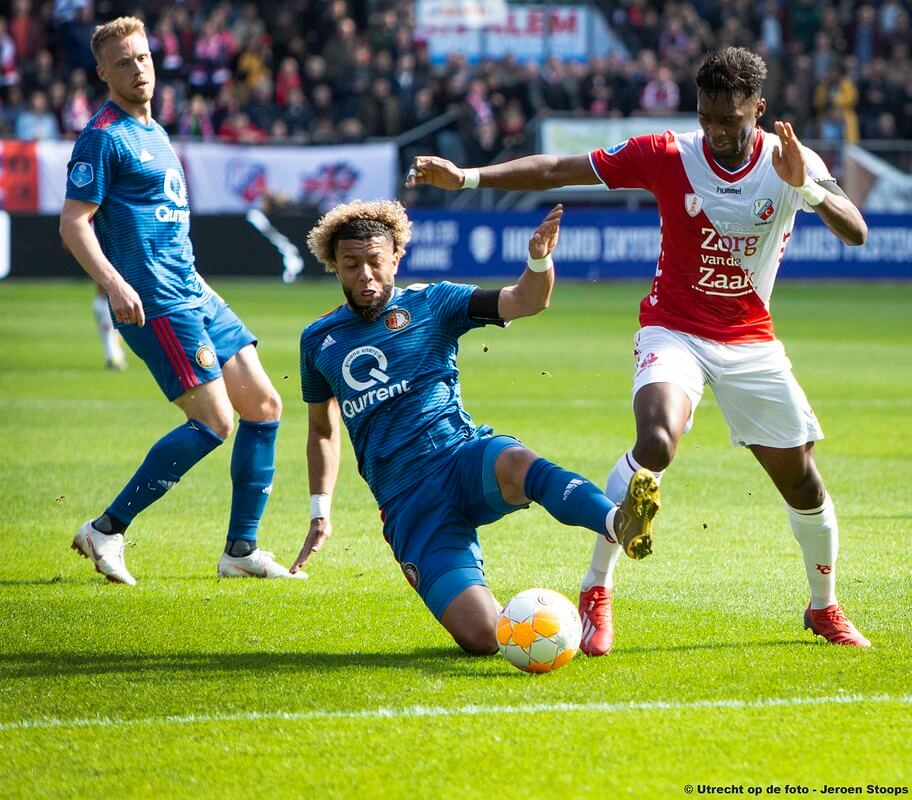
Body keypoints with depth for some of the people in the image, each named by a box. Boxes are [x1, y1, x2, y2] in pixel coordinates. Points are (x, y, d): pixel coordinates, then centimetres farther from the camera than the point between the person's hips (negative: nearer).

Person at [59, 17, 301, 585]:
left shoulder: (154, 132, 18)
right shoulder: (104, 137, -9)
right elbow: (73, 223, -15)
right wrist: (113, 283, -28)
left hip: (194, 296, 9)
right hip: (155, 303, -9)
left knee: (264, 406, 7)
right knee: (215, 421, -15)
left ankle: (242, 549, 12)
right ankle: (107, 531, -9)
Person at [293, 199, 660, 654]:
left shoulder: (431, 304, 9)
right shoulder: (320, 341, 16)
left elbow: (526, 301, -1)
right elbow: (322, 430, 30)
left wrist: (539, 260, -22)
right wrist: (320, 513, 22)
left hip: (463, 458, -1)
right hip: (407, 505, 1)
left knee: (516, 464, -42)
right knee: (482, 639, -21)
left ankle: (617, 523, -65)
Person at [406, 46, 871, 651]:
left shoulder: (790, 162, -10)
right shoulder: (669, 157, -14)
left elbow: (856, 233, -20)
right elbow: (558, 170, -13)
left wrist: (808, 188, -38)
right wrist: (465, 177, -20)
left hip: (751, 340, 3)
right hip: (675, 330, -3)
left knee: (802, 481, 6)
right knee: (656, 440, -30)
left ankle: (825, 608, 32)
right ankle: (596, 594, -19)